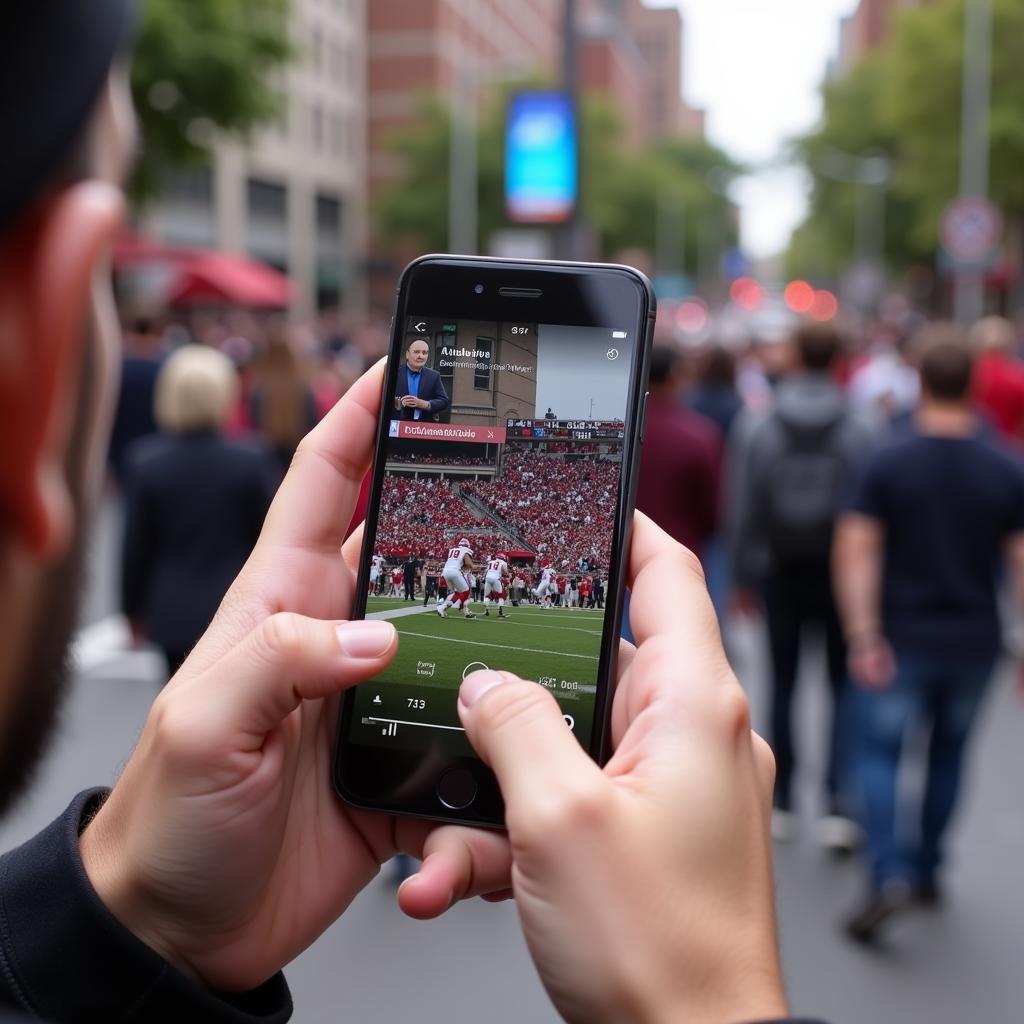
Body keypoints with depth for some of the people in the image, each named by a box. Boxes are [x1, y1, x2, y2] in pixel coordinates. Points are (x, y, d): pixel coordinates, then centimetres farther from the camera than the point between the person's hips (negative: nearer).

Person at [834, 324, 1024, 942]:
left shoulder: (889, 462, -10)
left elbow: (856, 550, -16)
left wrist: (864, 638, -15)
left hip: (904, 638, -3)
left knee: (878, 751, 7)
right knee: (949, 753, 20)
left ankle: (890, 875, -9)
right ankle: (927, 869, 31)